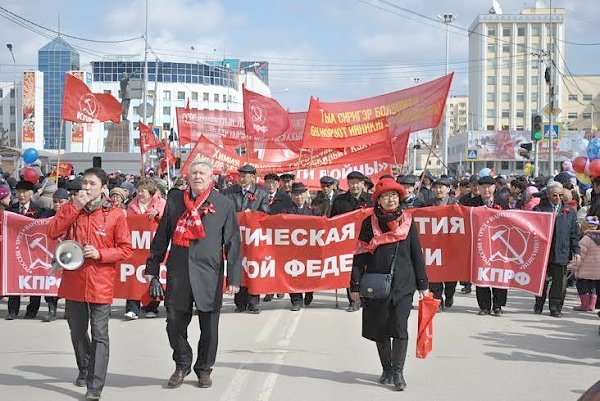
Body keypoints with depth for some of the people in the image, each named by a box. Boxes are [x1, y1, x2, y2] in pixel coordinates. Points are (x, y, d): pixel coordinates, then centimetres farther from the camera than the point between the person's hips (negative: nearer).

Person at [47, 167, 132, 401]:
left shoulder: (115, 215, -3)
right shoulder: (70, 209, 7)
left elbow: (126, 250, -3)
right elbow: (52, 233, -9)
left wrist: (100, 253, -17)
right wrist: (74, 207, -13)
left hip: (101, 285, -4)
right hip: (73, 282, 4)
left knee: (99, 336, -6)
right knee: (77, 333, 18)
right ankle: (84, 371, 41)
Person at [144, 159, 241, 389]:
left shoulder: (224, 204, 2)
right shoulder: (174, 200, 9)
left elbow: (233, 243, 1)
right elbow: (161, 236, 13)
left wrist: (234, 277, -4)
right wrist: (152, 269, 10)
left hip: (209, 274, -2)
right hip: (178, 273, 2)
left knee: (209, 326, 5)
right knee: (175, 322, 5)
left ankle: (204, 369, 24)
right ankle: (182, 365, 27)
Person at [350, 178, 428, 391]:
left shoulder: (407, 222, 6)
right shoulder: (370, 223, 3)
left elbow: (416, 254, 9)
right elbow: (360, 255, 4)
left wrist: (422, 284, 7)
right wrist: (355, 285, 0)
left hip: (403, 285, 0)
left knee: (400, 328, -9)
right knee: (380, 330, 7)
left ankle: (398, 372, -3)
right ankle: (387, 370, 22)